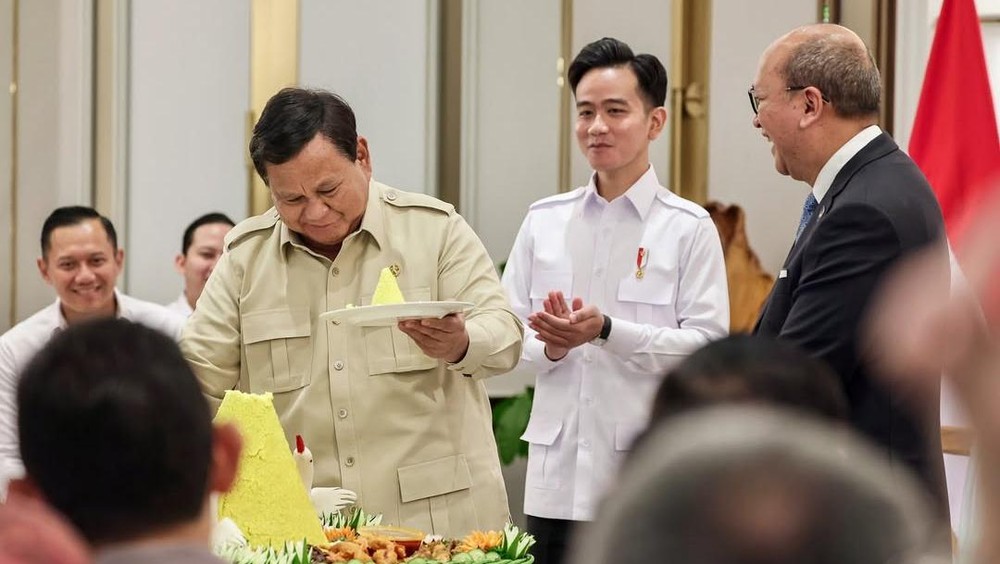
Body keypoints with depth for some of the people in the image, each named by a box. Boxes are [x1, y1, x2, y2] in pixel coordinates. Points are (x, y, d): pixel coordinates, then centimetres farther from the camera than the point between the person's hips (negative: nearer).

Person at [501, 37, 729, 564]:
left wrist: (607, 331, -17)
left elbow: (708, 345, -8)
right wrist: (552, 346, -9)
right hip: (556, 477, 4)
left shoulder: (688, 228, -1)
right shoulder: (543, 221, 11)